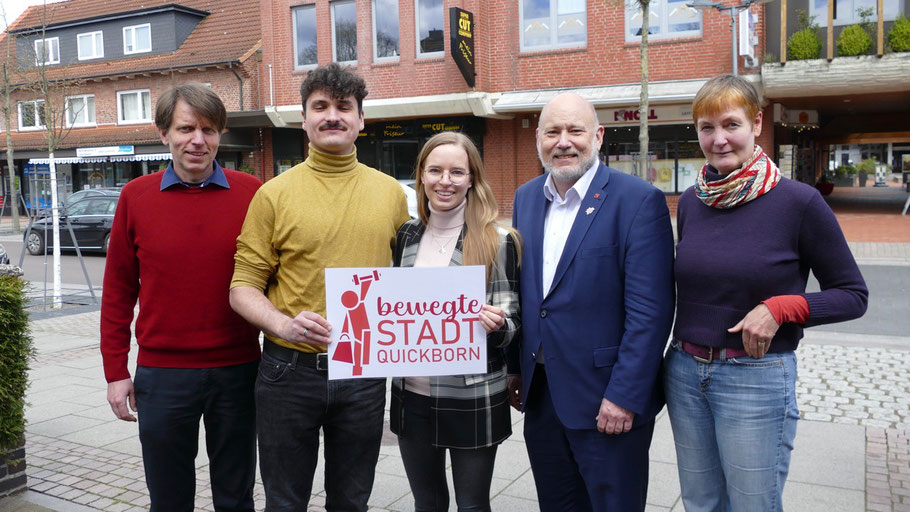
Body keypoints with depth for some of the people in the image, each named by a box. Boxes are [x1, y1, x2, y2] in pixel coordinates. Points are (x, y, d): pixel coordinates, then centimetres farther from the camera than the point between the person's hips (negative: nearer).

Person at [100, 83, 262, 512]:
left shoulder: (251, 193, -3)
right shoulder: (136, 196, 0)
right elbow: (118, 289, 4)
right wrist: (115, 371, 2)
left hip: (237, 369, 0)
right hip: (162, 374, 1)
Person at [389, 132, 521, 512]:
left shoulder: (498, 241, -8)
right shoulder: (407, 236, 5)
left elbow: (510, 324, -6)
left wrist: (495, 324, -27)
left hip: (473, 399, -4)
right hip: (412, 395, 4)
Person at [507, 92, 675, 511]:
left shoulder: (637, 201, -13)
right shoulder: (526, 198, 7)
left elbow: (650, 312, -16)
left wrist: (625, 397, -18)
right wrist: (515, 368, 12)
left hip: (606, 400, -5)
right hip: (539, 395, 6)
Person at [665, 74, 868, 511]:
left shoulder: (798, 202, -11)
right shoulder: (691, 202, 3)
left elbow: (852, 295, -4)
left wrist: (781, 307, -19)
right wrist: (675, 358, 5)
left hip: (756, 377, -4)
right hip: (684, 372, 5)